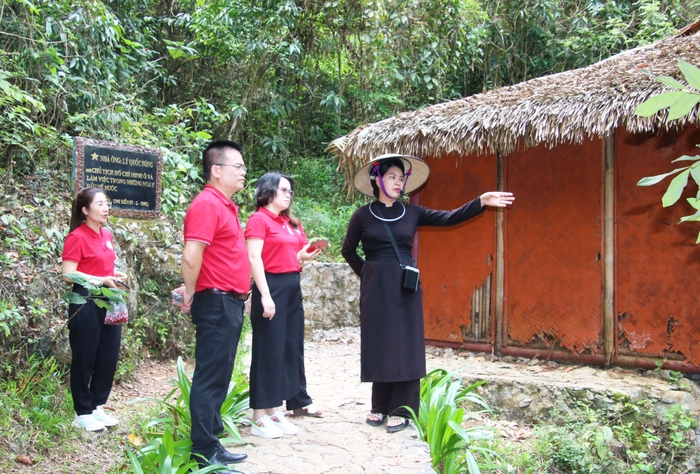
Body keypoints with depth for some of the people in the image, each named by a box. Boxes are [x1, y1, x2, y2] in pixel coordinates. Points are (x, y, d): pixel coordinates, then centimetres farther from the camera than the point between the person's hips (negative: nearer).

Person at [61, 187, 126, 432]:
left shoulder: (107, 235, 12)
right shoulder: (76, 237, -11)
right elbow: (68, 275, -16)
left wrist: (115, 274, 6)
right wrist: (102, 280, -20)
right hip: (85, 302, -8)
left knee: (109, 356, 11)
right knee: (84, 359, 2)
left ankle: (97, 406, 24)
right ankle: (83, 413, 14)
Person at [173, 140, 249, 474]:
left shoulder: (225, 205, 16)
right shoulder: (207, 204, -15)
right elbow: (191, 257, -23)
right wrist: (191, 295, -10)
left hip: (230, 302, 10)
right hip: (216, 302, -10)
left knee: (219, 378, 16)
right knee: (210, 379, -3)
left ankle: (212, 443, 26)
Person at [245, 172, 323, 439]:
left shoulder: (291, 224, 17)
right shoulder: (259, 219, -7)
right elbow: (254, 258, -15)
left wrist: (305, 257, 2)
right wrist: (265, 295, -22)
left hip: (293, 287, 9)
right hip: (271, 285, -9)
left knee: (292, 347, 11)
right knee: (269, 350, -5)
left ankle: (275, 411, 22)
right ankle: (259, 418, 3)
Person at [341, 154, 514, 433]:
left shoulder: (412, 213, 4)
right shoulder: (363, 215, -1)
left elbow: (449, 218, -3)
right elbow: (348, 250, 10)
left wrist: (481, 201, -13)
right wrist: (366, 273, 6)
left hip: (405, 286, 1)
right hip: (375, 287, -1)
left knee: (405, 345, 2)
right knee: (378, 346, 5)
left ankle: (401, 410, 11)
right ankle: (380, 406, 19)